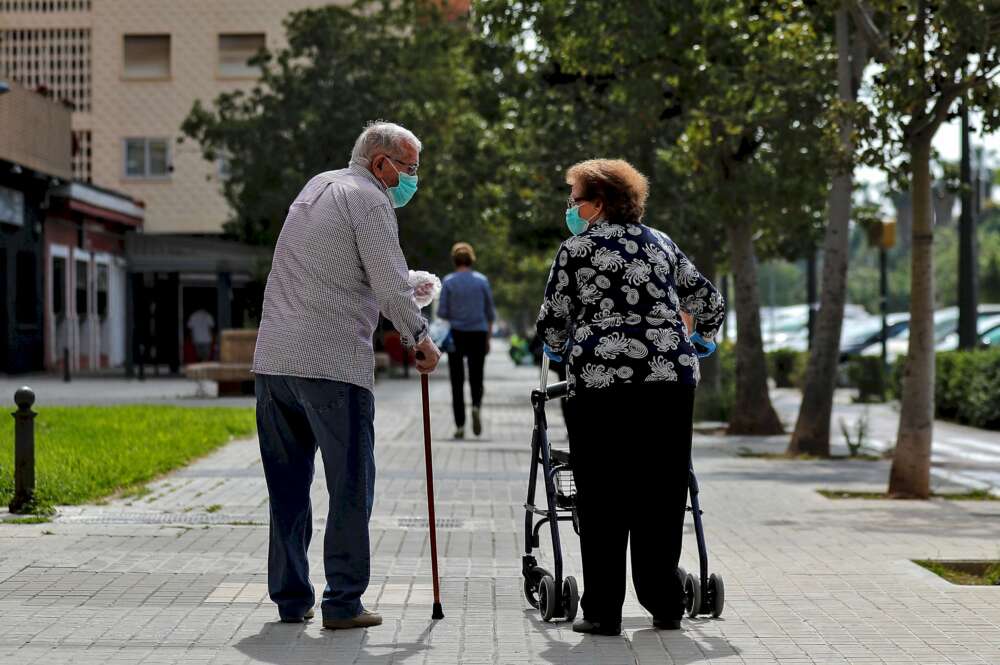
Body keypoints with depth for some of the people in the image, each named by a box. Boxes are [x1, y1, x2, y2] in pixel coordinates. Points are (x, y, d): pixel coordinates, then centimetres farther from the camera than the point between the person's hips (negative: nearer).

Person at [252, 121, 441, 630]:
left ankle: (290, 598, 16)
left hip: (273, 358, 8)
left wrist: (410, 284, 33)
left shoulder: (315, 186, 22)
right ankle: (342, 602, -1)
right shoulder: (367, 199, -3)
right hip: (334, 364, -8)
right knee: (350, 487, 0)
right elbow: (392, 287, -8)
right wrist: (420, 340, 6)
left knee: (287, 487, 12)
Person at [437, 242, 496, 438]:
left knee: (457, 381, 6)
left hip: (456, 334, -1)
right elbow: (490, 312, 5)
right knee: (476, 378, 12)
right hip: (478, 333, 1)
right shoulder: (482, 280, 2)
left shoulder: (448, 282, -4)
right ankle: (477, 407, -19)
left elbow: (442, 312, -6)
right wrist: (488, 339, 12)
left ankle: (460, 426, 2)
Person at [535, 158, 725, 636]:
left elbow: (552, 322, 5)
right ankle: (664, 605, 14)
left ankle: (603, 611, 0)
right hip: (672, 377, 4)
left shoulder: (577, 247, 5)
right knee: (661, 494, 10)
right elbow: (709, 301, 22)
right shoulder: (660, 243, 18)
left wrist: (558, 349, 26)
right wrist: (697, 343, 39)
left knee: (602, 498, 1)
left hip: (601, 381, -4)